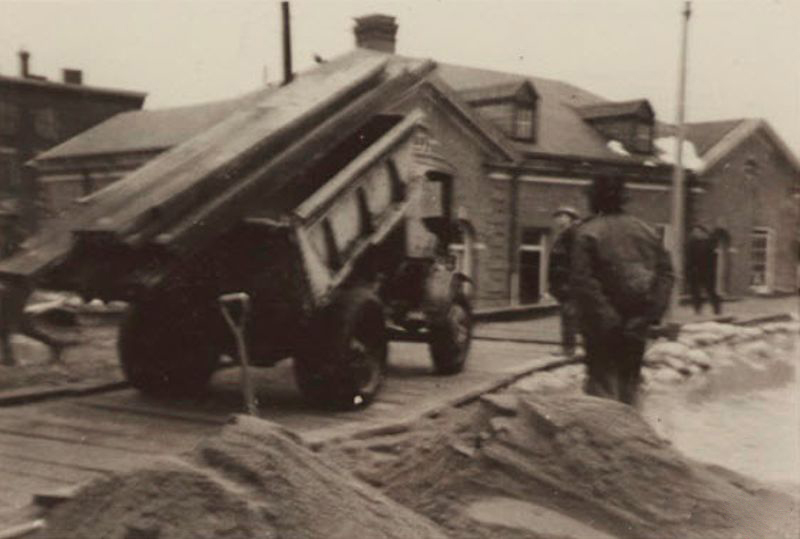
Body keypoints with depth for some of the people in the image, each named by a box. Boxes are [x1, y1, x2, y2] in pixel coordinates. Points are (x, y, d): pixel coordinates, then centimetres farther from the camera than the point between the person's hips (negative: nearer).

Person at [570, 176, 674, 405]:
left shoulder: (587, 233, -10)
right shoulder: (646, 231, 8)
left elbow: (582, 282, -18)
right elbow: (666, 272, 6)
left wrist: (605, 319, -15)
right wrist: (651, 313, 2)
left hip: (602, 329, -5)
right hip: (636, 328, 5)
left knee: (602, 380, 2)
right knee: (629, 380, 18)